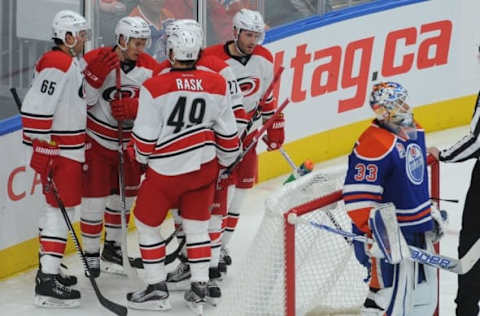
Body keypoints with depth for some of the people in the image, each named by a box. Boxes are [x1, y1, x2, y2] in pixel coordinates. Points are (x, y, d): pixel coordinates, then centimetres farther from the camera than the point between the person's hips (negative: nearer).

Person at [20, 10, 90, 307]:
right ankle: (47, 282, -11)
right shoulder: (56, 64, -19)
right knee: (61, 209, -11)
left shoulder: (72, 63, 14)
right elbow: (35, 110, -24)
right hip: (58, 151, -11)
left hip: (70, 149, 11)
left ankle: (48, 267, 30)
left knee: (57, 208, 18)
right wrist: (42, 153, -23)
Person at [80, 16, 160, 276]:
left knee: (124, 195, 14)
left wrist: (134, 108, -27)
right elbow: (82, 100, -19)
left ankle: (112, 249, 32)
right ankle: (91, 254, 9)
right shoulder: (94, 60, -17)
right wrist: (97, 76, -34)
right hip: (96, 140, -4)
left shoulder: (150, 67, -6)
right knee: (95, 196, -4)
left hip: (129, 141, 5)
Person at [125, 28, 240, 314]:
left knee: (147, 224, 13)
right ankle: (199, 290, 15)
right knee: (197, 224, 16)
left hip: (166, 170, -4)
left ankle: (157, 290, 15)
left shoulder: (154, 87, -15)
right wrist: (224, 162, 20)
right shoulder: (217, 84, -4)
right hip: (204, 167, 4)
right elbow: (227, 132, 4)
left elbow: (145, 137, -10)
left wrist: (143, 159, 11)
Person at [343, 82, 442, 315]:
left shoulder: (415, 132, 7)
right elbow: (357, 197, -25)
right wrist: (377, 233, -27)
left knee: (425, 296, 18)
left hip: (419, 232, 9)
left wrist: (431, 212, 21)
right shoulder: (374, 144, -23)